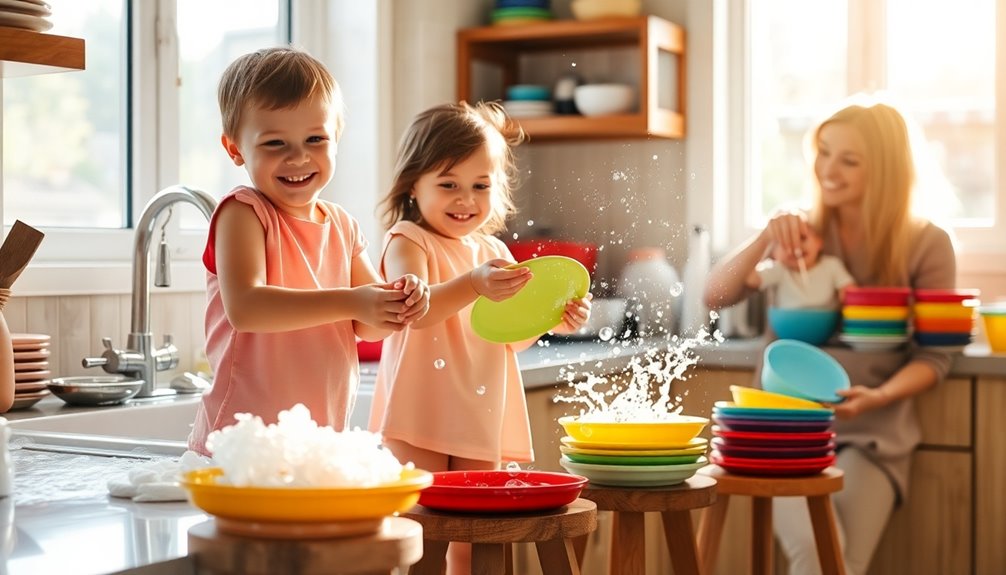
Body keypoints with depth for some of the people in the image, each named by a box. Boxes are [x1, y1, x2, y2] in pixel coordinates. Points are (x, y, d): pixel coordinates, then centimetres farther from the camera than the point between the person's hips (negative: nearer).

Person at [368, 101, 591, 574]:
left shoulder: (494, 251, 12)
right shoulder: (408, 240, -7)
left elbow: (510, 335, 15)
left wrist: (552, 318, -4)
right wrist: (473, 284, -42)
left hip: (482, 419, 6)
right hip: (421, 417, -6)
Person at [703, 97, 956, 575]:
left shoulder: (926, 245, -1)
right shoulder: (801, 232, 4)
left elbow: (934, 355, -1)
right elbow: (714, 297, -1)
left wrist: (878, 397, -19)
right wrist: (765, 238, -16)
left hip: (872, 437, 0)